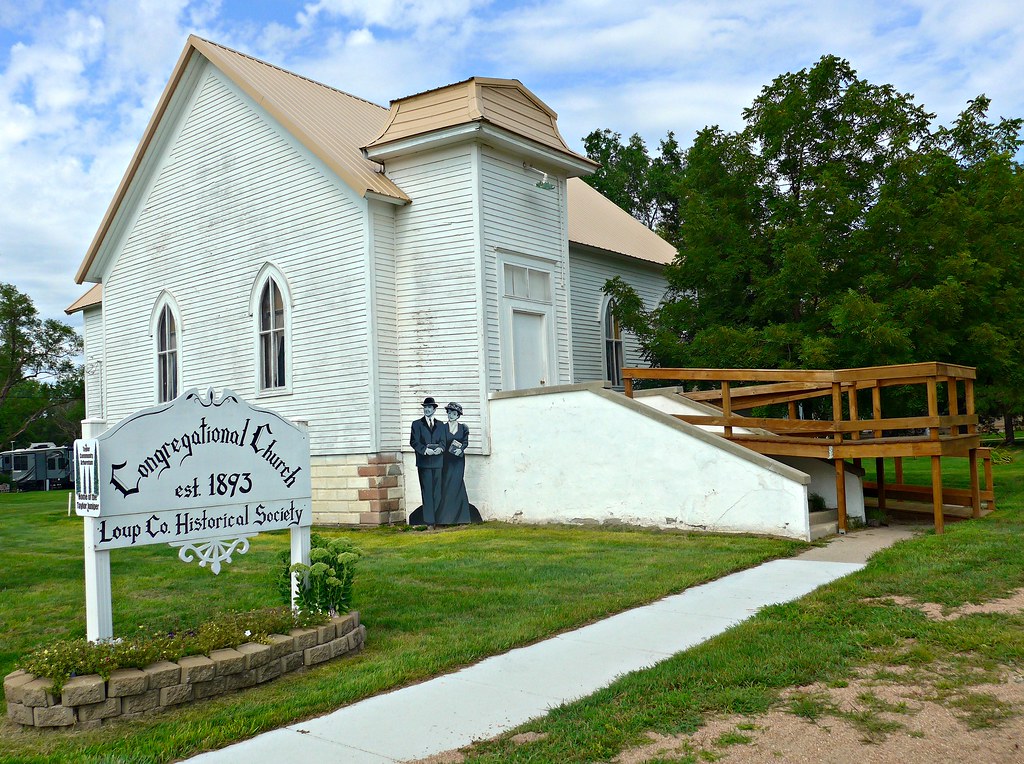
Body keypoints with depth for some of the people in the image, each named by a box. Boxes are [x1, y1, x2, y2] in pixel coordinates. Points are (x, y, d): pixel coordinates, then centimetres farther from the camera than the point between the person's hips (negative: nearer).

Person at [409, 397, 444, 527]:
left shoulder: (440, 425, 17)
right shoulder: (417, 424, 7)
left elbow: (443, 441, 11)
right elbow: (414, 442, -2)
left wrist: (440, 448, -12)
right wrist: (425, 450, -17)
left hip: (437, 462, 3)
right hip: (424, 462, -3)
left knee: (437, 491, 2)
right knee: (427, 492, -4)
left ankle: (438, 519, 6)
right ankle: (429, 521, -3)